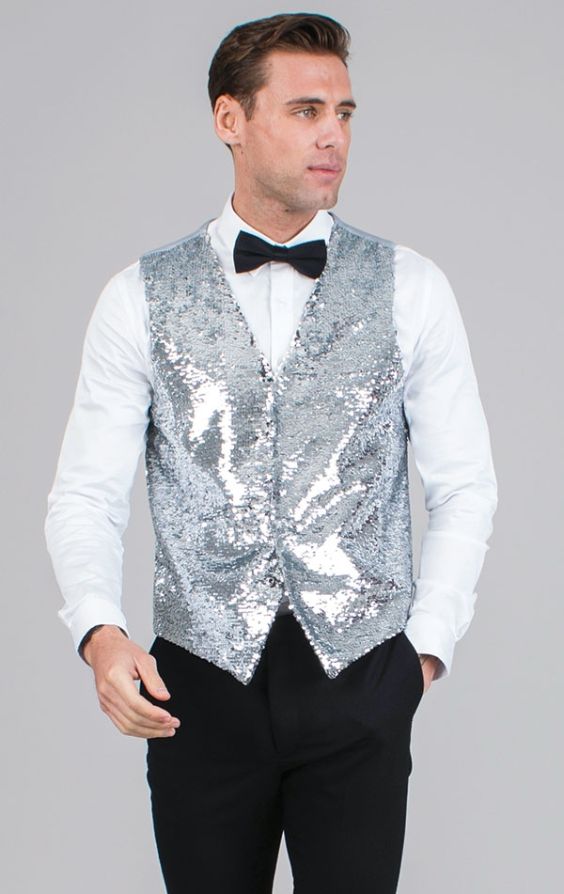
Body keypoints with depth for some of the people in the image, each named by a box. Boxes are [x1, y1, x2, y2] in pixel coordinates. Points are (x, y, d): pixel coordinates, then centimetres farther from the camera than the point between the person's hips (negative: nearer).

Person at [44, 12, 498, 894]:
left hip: (360, 683, 0)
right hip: (200, 684, 0)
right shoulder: (141, 297, 3)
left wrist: (426, 645, 0)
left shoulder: (410, 287, 4)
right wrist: (99, 631, -15)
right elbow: (86, 491, 1)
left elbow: (465, 486, 7)